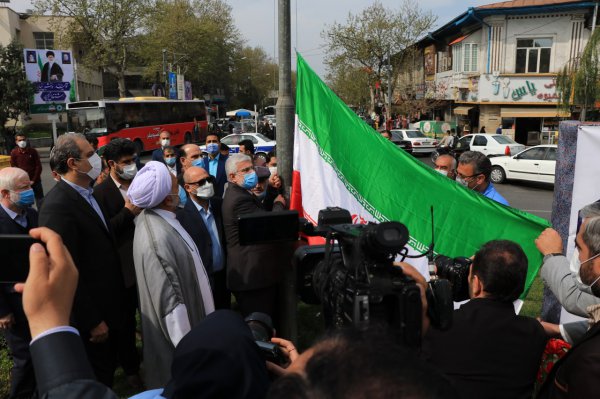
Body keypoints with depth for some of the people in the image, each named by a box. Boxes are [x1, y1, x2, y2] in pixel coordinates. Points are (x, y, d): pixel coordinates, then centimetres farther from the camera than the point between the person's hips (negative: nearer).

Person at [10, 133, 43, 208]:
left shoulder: (33, 151, -3)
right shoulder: (14, 153, -2)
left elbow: (38, 166, -2)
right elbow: (14, 168, 1)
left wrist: (33, 180, -8)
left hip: (35, 181, 0)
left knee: (40, 199, 7)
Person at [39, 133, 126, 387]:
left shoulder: (87, 194, 4)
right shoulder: (58, 205, -25)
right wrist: (93, 321, -20)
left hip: (107, 305, 9)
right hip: (90, 314, -8)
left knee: (108, 369, 26)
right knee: (96, 379, 12)